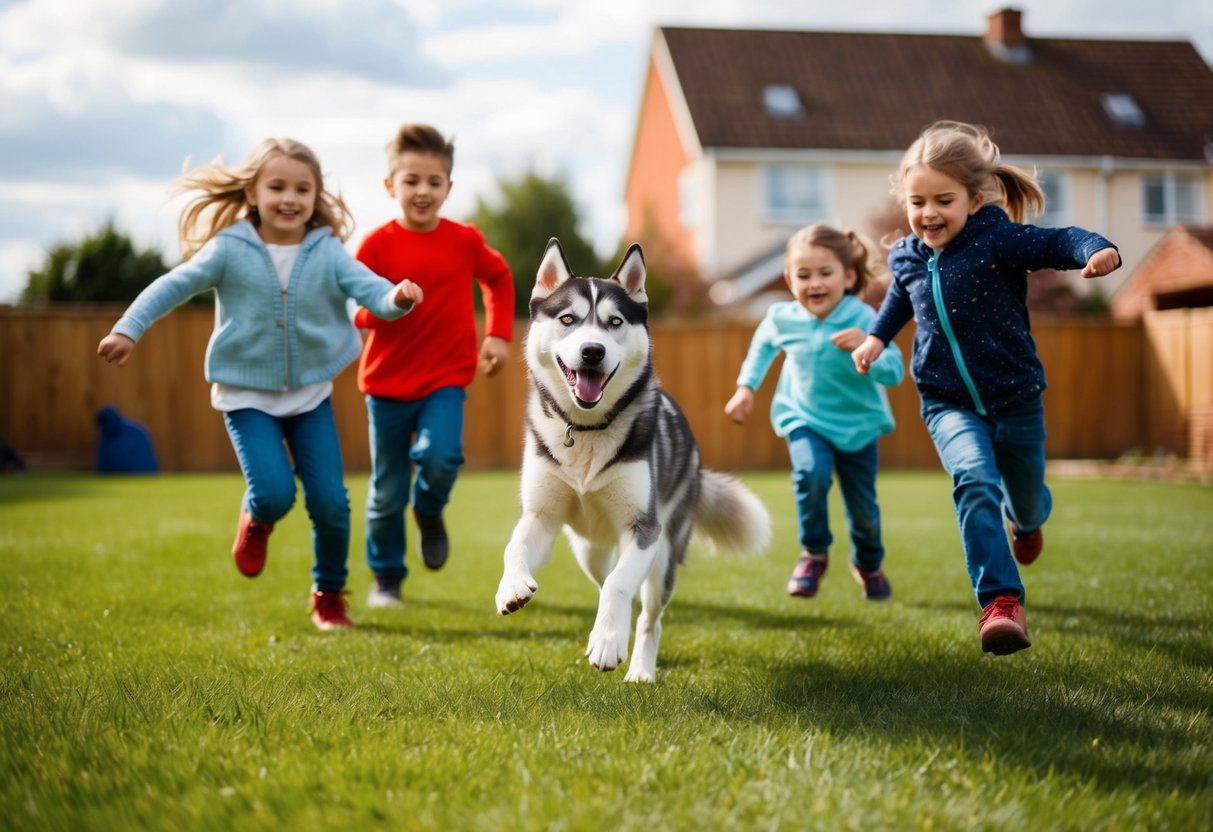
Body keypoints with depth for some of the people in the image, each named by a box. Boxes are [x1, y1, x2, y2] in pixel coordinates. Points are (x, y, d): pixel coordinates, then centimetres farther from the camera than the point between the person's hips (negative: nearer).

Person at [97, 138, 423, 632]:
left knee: (330, 502, -3)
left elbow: (369, 289, -19)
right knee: (274, 493, -19)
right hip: (247, 394, -2)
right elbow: (173, 286, -7)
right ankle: (255, 522, 21)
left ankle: (329, 596, 21)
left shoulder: (328, 252, -7)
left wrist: (397, 298, -41)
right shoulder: (229, 250, -10)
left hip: (311, 393, 2)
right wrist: (128, 329, -16)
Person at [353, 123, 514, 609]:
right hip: (387, 382, 0)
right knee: (387, 492, 7)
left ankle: (430, 512, 9)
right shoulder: (378, 244, -9)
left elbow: (499, 279, 17)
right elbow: (358, 314, -9)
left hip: (445, 378, 0)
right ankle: (386, 578, 28)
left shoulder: (464, 241, -3)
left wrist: (499, 335, 7)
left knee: (441, 456, -26)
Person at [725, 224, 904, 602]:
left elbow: (894, 372, -31)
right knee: (811, 473, -28)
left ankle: (869, 563, 42)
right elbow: (763, 344, 11)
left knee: (862, 505, 8)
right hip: (804, 418, 1)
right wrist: (746, 386, 8)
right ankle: (814, 553, -3)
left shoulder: (863, 319, -24)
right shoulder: (782, 318, -14)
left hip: (857, 423, 0)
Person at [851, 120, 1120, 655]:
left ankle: (1027, 520, 60)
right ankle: (1001, 601, -28)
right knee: (975, 482, -26)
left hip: (1015, 399, -1)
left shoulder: (999, 240, -16)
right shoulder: (907, 258, 0)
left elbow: (1059, 241, -23)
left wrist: (1097, 251, -42)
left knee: (1026, 502, 19)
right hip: (949, 404, 1)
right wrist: (877, 336, 19)